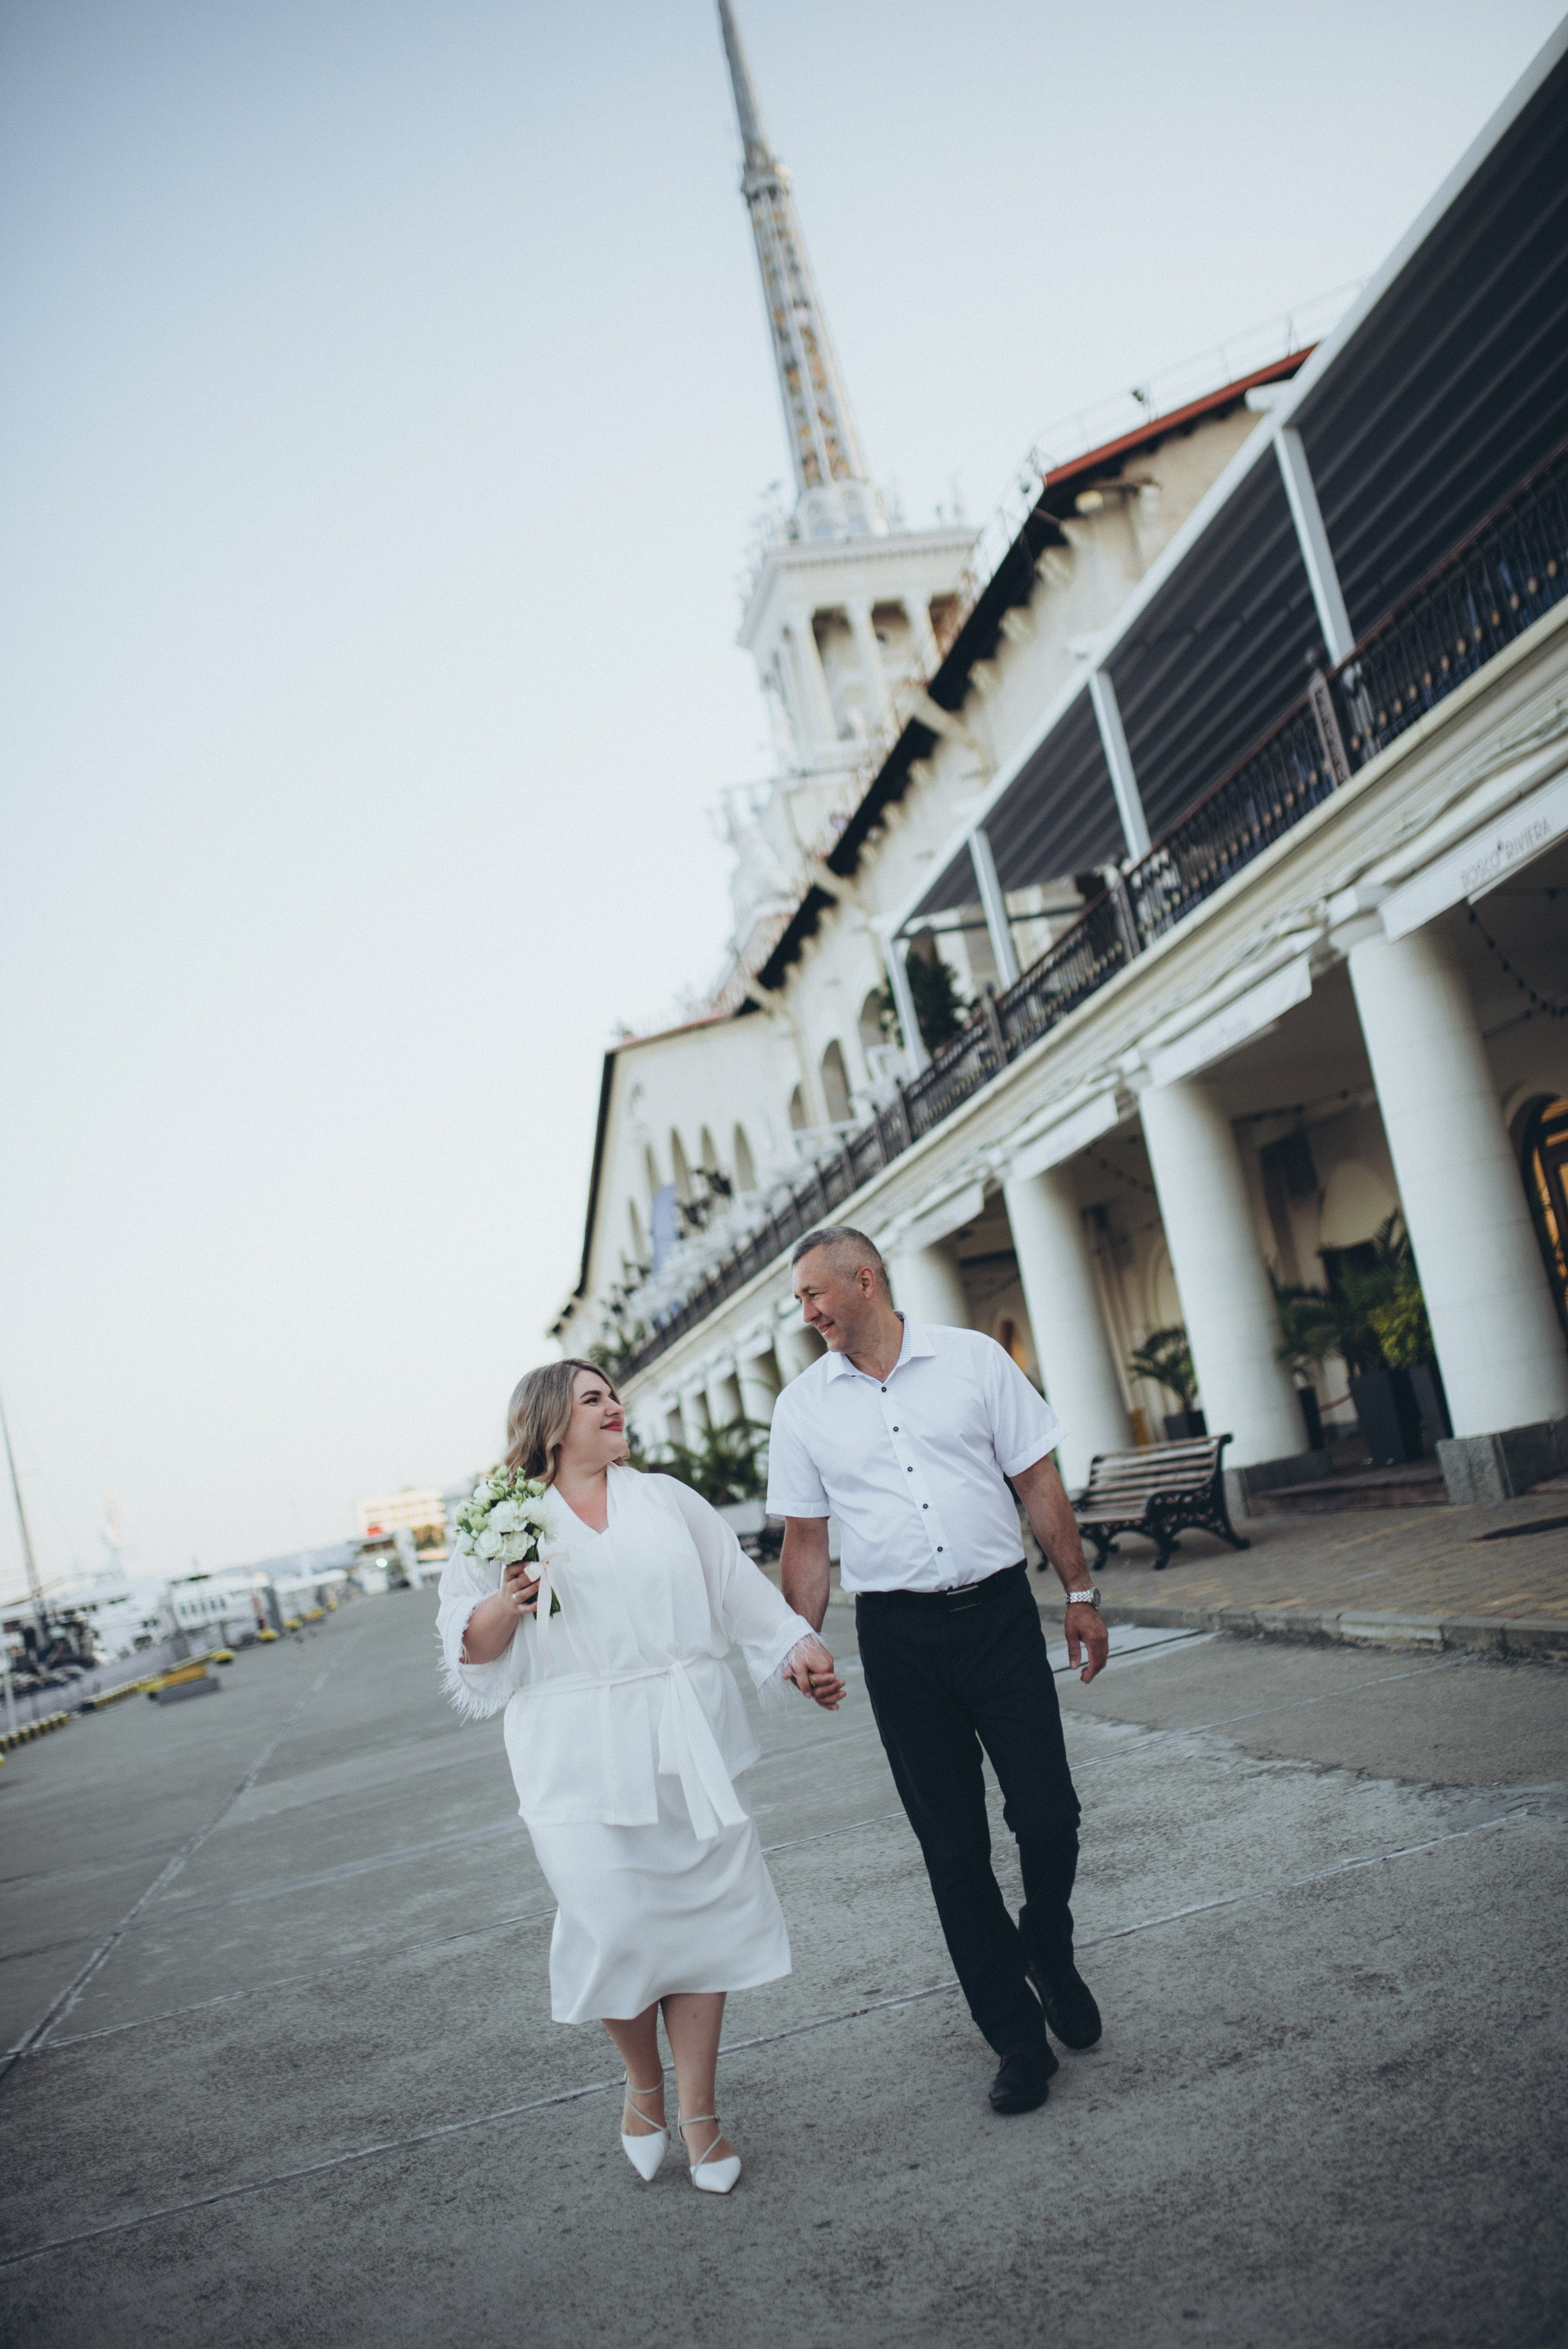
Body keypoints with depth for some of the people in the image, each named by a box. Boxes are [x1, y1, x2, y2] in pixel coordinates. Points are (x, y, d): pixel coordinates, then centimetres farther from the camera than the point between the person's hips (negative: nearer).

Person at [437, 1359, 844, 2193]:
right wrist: (508, 1603, -16)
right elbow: (468, 1648, 4)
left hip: (687, 1746, 3)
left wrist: (798, 1649, 1)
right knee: (614, 1926, -7)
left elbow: (739, 1587, 12)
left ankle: (697, 2110, 19)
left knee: (701, 1911, 2)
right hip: (581, 1756, -2)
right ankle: (642, 2085, 22)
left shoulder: (667, 1501, 14)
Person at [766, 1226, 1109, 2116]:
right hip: (898, 1636, 1)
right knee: (953, 1846, 5)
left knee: (1049, 1816, -1)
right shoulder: (803, 1404, 4)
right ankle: (1019, 2036, 20)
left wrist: (1081, 1592, 3)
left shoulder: (974, 1359, 0)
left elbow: (1038, 1481, 4)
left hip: (999, 1611, -1)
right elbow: (806, 1539, 8)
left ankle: (1052, 1958, 31)